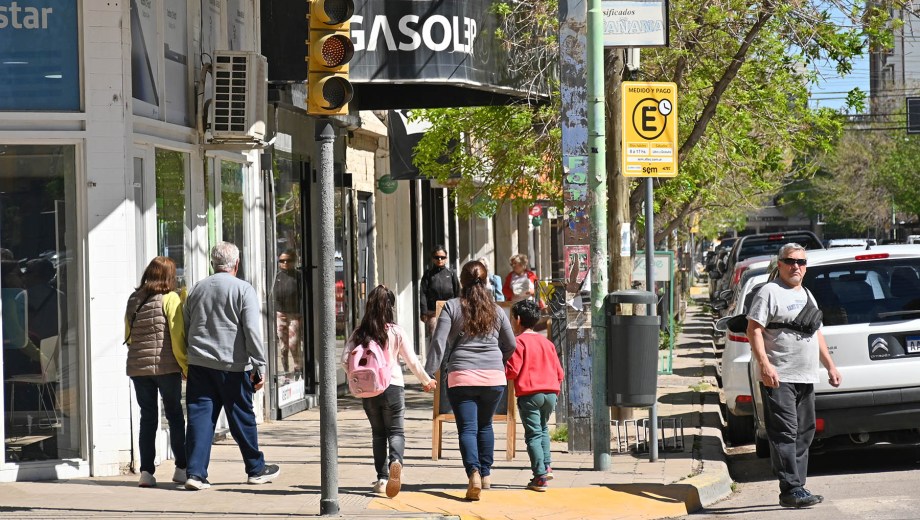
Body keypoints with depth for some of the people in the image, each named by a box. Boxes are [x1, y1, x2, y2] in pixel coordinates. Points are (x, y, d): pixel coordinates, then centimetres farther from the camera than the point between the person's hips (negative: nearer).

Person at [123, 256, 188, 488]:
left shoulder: (133, 300, 8)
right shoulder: (170, 299, -7)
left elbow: (128, 336, 13)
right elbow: (177, 337, -10)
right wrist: (186, 365, -5)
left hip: (137, 367, 4)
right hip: (166, 366, -4)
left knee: (147, 418, 8)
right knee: (175, 416, 8)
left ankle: (146, 471, 3)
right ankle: (181, 468, 11)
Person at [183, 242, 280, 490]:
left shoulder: (196, 290, 11)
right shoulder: (243, 289, -5)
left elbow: (184, 329, 16)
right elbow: (252, 331, -11)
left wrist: (186, 362, 24)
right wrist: (258, 366, -8)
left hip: (199, 365, 3)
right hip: (233, 366, -3)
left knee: (200, 416, 2)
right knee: (242, 418, 8)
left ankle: (196, 473, -6)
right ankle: (256, 469, 21)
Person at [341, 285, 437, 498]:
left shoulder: (360, 333, 0)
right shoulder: (396, 332, -5)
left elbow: (345, 359, -3)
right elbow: (412, 361, -1)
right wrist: (427, 380, 13)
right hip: (393, 386, -2)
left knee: (378, 432, 15)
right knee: (395, 430, 4)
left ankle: (382, 478, 13)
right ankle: (396, 460, -27)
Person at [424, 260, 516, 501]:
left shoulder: (452, 307, -1)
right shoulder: (496, 310, 8)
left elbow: (439, 342, -8)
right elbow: (510, 344, 16)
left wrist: (429, 372, -6)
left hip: (461, 376, -3)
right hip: (493, 377, 3)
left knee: (467, 429, -3)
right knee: (485, 425, 21)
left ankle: (473, 472, -24)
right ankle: (486, 474, 26)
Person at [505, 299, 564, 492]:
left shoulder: (520, 342, -5)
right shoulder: (547, 342, 16)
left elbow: (513, 370, -11)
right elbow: (559, 372, 15)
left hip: (529, 395, -6)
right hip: (550, 393, 6)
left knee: (533, 434, -3)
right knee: (543, 429, 25)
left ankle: (540, 477, -8)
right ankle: (547, 466, 15)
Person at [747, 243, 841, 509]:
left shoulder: (806, 295, 20)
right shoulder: (770, 292, -5)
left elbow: (816, 334, 29)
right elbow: (754, 330, -13)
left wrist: (830, 365, 24)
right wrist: (764, 364, -24)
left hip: (806, 377, 9)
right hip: (779, 377, -9)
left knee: (804, 433, 9)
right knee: (785, 434, -12)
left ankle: (798, 488, 15)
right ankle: (791, 490, -14)